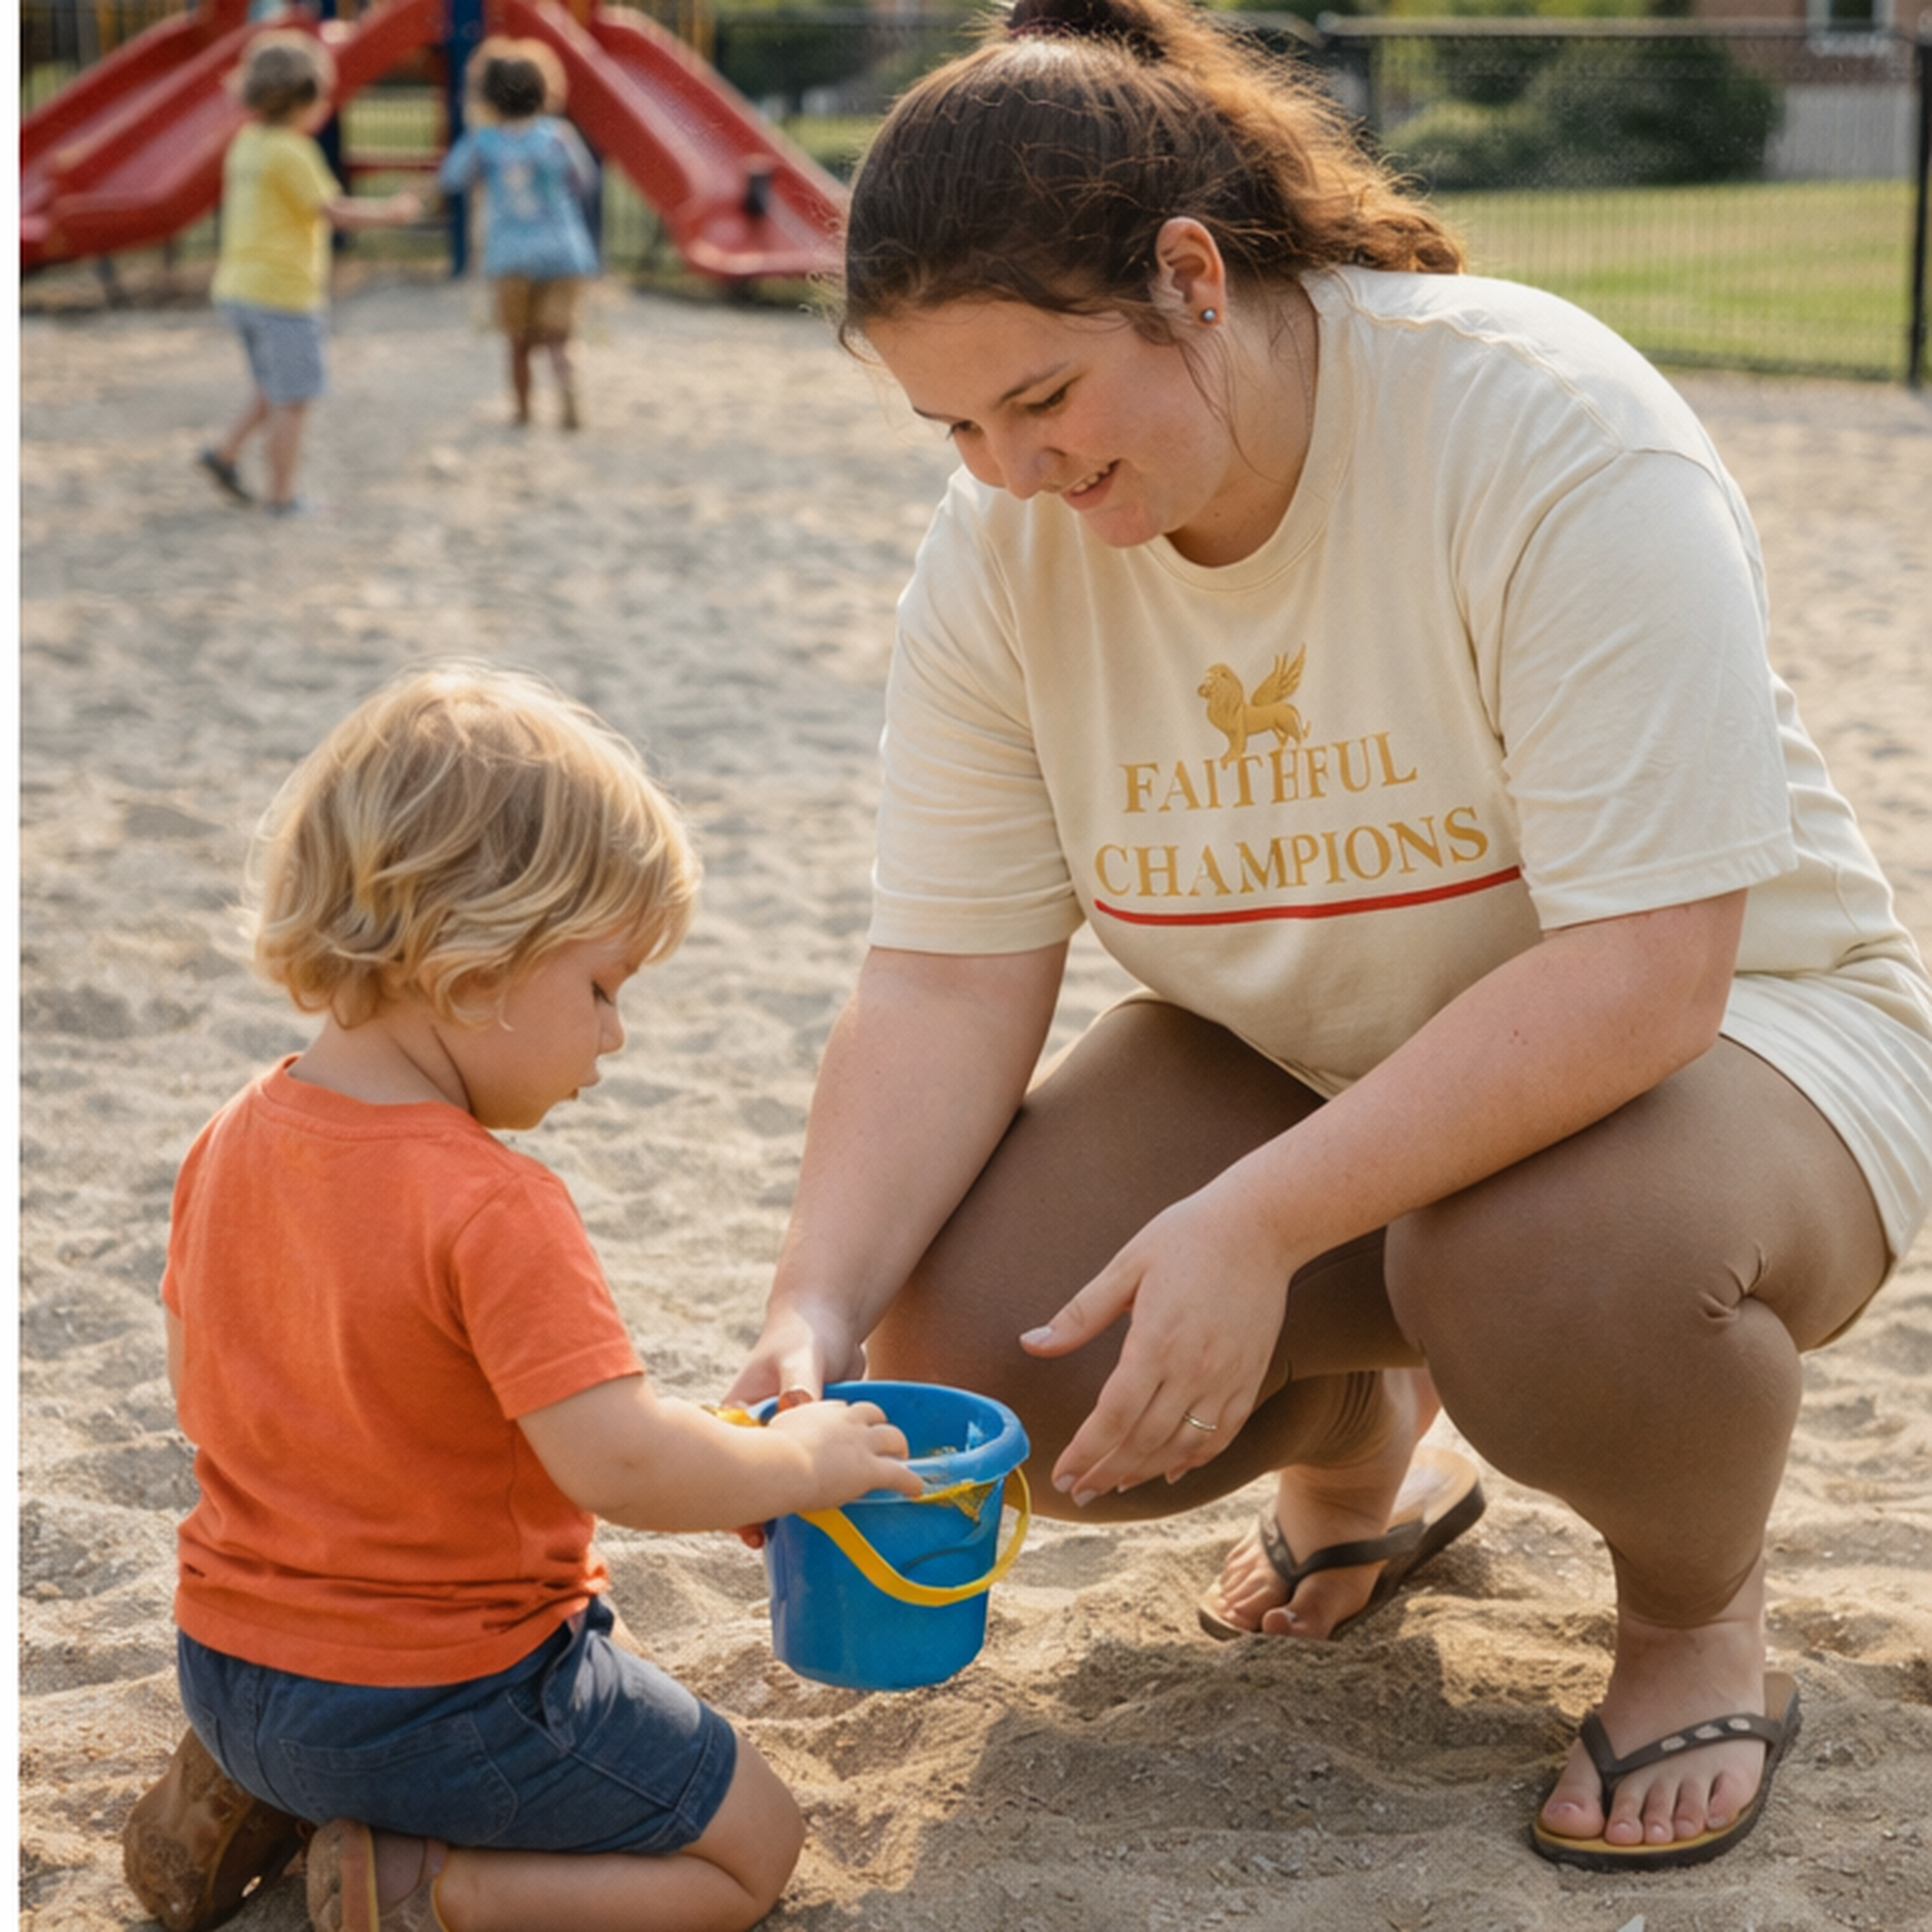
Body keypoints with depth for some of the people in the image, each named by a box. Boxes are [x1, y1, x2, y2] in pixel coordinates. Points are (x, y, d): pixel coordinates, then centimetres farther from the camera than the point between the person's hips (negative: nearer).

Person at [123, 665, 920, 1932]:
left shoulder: (233, 1144, -2)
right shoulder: (491, 1210, -27)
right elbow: (624, 1465, -32)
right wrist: (797, 1461, -15)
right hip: (440, 1698, -8)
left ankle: (250, 1796, 14)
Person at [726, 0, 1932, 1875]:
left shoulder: (1548, 436, -27)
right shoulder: (1001, 544, -11)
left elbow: (1639, 970, -32)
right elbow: (947, 982, -10)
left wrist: (1255, 1224, -38)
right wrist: (817, 1310, -26)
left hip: (1720, 1033, -5)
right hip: (1289, 1057, 5)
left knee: (1548, 1263, -39)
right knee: (974, 1340, -19)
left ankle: (1699, 1617, -1)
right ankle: (1356, 1458, 16)